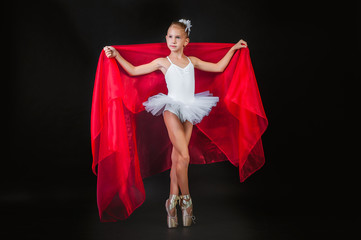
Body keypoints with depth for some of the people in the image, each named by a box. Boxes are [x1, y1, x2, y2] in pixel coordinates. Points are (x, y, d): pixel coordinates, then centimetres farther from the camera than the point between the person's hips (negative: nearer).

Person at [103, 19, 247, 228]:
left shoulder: (192, 61, 12)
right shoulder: (163, 62, 3)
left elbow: (219, 67, 20)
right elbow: (133, 71, 5)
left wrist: (233, 49, 23)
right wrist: (116, 55, -2)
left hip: (189, 111, 3)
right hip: (172, 109, -3)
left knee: (177, 158, 4)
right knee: (184, 157, -14)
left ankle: (173, 201, 9)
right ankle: (186, 200, 2)